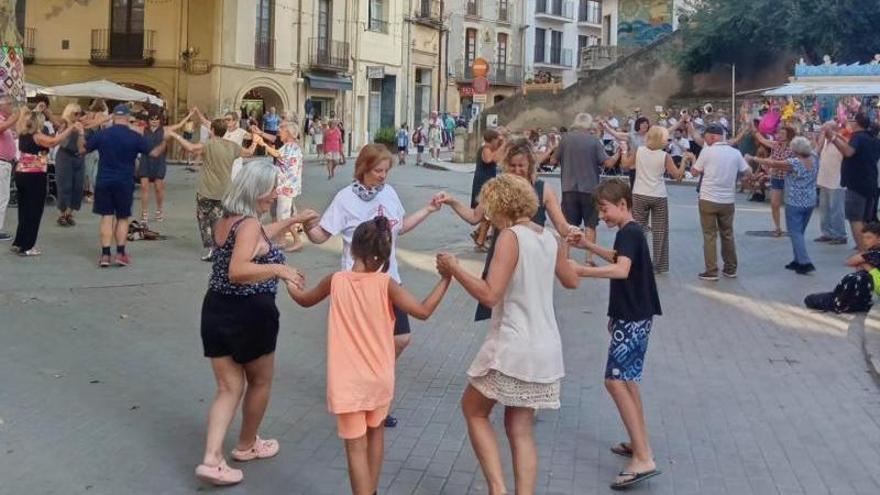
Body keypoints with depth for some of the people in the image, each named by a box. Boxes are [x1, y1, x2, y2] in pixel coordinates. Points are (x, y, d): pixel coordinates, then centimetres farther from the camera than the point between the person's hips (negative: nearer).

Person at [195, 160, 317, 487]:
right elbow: (238, 271, -32)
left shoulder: (226, 220, 8)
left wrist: (292, 221, 35)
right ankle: (247, 445, 33)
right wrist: (278, 269, -33)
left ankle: (211, 459, -3)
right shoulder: (250, 224, -19)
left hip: (216, 310, 8)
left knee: (229, 388, 9)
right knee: (260, 382, 17)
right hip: (249, 314, -8)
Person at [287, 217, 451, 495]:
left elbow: (304, 301, 10)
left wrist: (289, 282, 30)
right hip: (379, 377, 1)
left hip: (346, 381, -1)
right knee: (375, 432, 24)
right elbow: (423, 311, -15)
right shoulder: (385, 284, -13)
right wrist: (445, 279, -7)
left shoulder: (336, 281, -8)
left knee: (356, 446, 2)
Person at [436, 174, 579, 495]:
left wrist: (454, 268, -10)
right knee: (520, 430, 13)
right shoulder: (549, 238, 8)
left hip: (512, 347, -7)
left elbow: (490, 295, -23)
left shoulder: (511, 237, -15)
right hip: (546, 349, 7)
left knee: (473, 410, 14)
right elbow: (571, 282, 25)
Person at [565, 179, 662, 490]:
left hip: (633, 319, -11)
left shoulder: (629, 233, -18)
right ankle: (639, 444, 28)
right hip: (633, 316, 11)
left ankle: (643, 459, -16)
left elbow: (621, 270, -34)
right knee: (626, 379, 19)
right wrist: (588, 245, 22)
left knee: (615, 380, -13)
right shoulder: (630, 232, 13)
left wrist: (582, 270, -39)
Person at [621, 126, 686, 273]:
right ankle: (660, 265, 10)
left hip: (639, 195, 2)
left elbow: (626, 165, 8)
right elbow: (678, 175, -9)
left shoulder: (638, 151, -4)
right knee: (660, 231, 7)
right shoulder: (665, 156, -9)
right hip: (659, 197, -2)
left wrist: (625, 152, 24)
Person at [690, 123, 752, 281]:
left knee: (710, 236, 2)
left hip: (709, 200, -3)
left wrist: (693, 162, 20)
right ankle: (730, 269, 21)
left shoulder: (707, 151, -9)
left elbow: (695, 172, 0)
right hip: (728, 200, 4)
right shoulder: (735, 153, 0)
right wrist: (746, 161, 26)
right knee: (728, 235, 15)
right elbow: (748, 172, 6)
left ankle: (712, 272, -1)